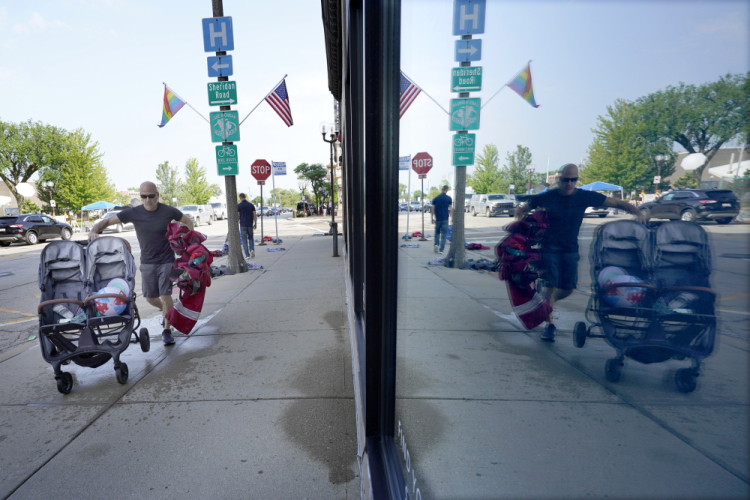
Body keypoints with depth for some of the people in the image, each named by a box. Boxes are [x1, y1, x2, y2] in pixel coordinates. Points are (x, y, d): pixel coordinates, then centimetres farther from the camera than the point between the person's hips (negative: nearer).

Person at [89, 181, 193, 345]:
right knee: (150, 297, 9)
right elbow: (107, 221, 1)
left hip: (166, 261, -3)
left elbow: (188, 222, 6)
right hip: (147, 262, 3)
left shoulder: (168, 211, -9)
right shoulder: (133, 213, -6)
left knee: (165, 294, -8)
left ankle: (167, 330, 7)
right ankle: (165, 310, 41)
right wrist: (94, 231, -19)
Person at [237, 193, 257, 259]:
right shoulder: (251, 205, 4)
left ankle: (247, 255, 1)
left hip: (243, 225, -3)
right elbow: (255, 215, 3)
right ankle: (252, 249, -3)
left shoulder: (238, 205, -5)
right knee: (250, 238, 19)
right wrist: (255, 224, 10)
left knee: (244, 240, 4)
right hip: (250, 224, 3)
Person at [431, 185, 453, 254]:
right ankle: (441, 249, 0)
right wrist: (452, 218, 1)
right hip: (445, 219, -2)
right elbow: (451, 209, -5)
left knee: (437, 232, 19)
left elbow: (432, 209, 4)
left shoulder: (436, 198, 6)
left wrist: (432, 218, 10)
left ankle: (436, 244, -1)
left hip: (437, 219, 2)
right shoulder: (449, 198, -2)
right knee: (444, 234, 3)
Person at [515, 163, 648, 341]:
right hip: (549, 248, -3)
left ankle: (548, 302, 37)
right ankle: (550, 324, 5)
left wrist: (637, 212, -9)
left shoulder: (585, 197, 0)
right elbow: (523, 209, 5)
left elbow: (617, 202, 5)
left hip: (571, 250, 3)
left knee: (568, 288, 5)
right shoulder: (546, 197, -5)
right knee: (551, 285, -8)